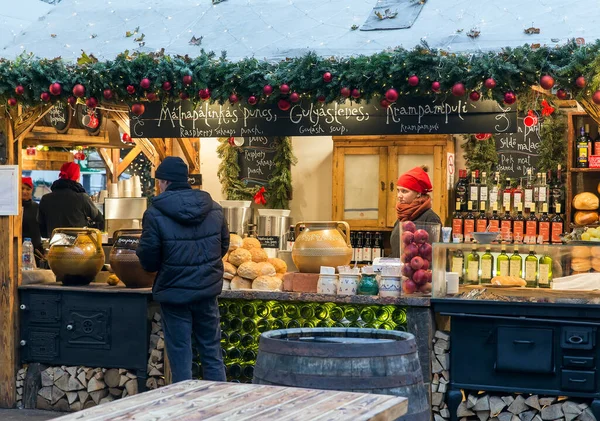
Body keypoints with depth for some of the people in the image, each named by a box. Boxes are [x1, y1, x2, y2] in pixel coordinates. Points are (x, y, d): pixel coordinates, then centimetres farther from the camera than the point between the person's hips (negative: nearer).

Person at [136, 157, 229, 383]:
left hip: (174, 293, -4)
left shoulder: (155, 214, -14)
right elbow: (224, 246, 11)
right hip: (207, 290, 4)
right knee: (212, 353, 15)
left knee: (180, 357, 5)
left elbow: (148, 261, -11)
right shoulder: (214, 208, 1)